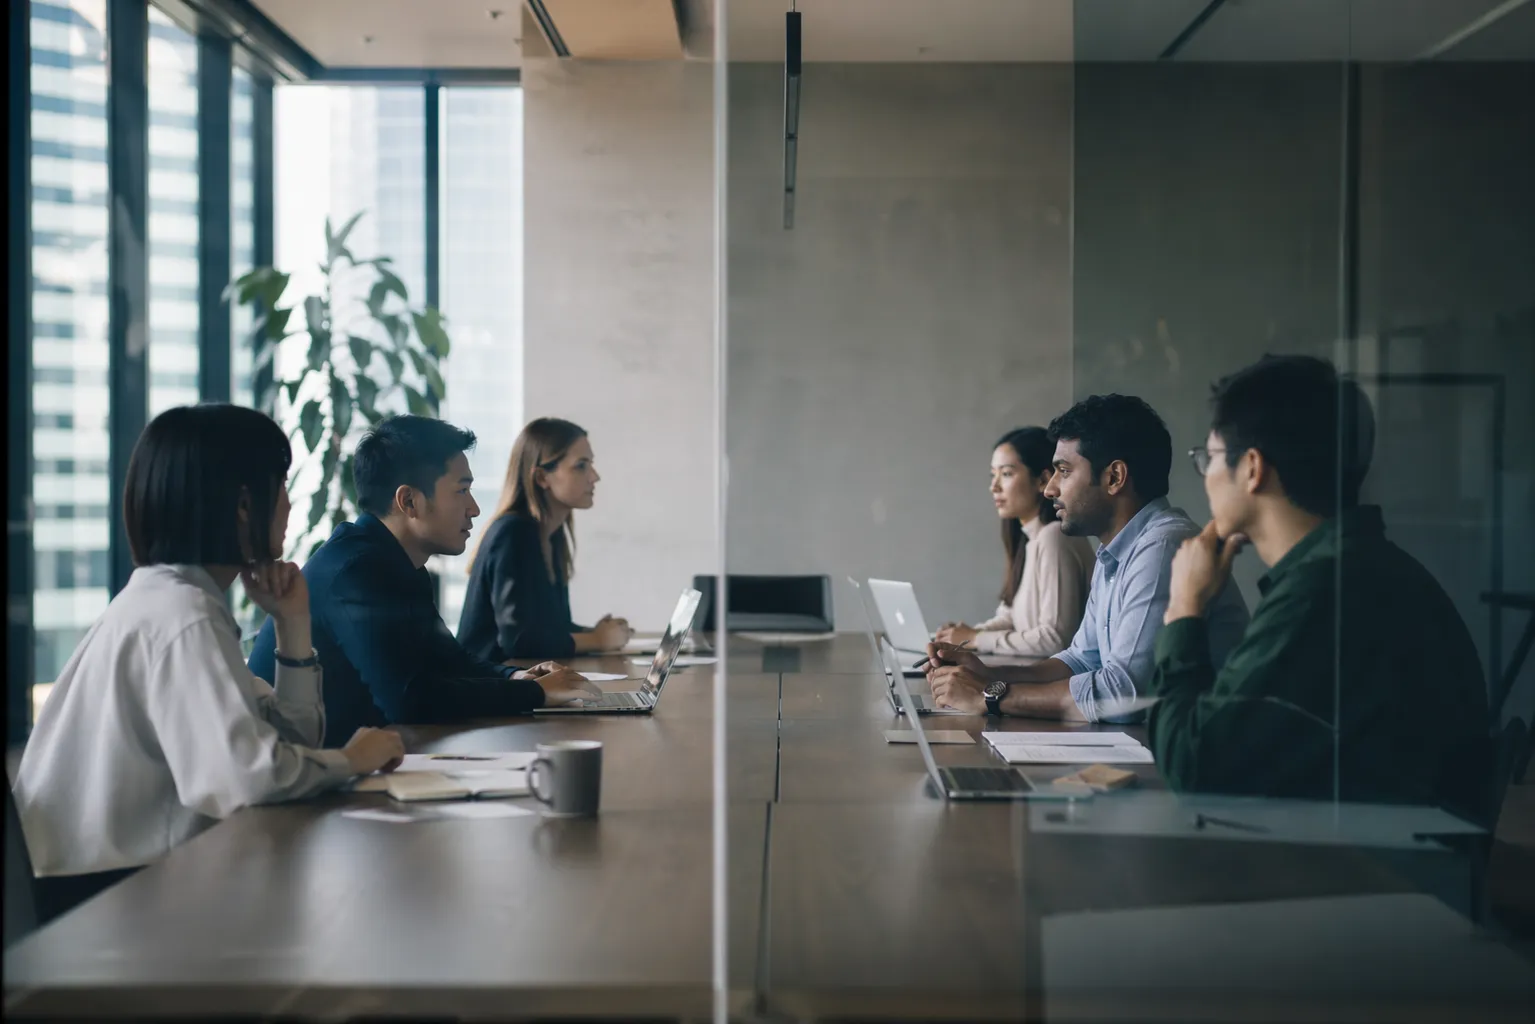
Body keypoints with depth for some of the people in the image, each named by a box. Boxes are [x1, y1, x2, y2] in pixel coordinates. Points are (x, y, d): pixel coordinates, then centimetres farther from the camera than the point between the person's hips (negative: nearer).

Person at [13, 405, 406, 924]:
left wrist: (293, 626, 0)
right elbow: (247, 775, -32)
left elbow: (289, 740, 11)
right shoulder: (181, 614, -19)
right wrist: (351, 759, -15)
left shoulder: (170, 598, 11)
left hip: (132, 872, 9)